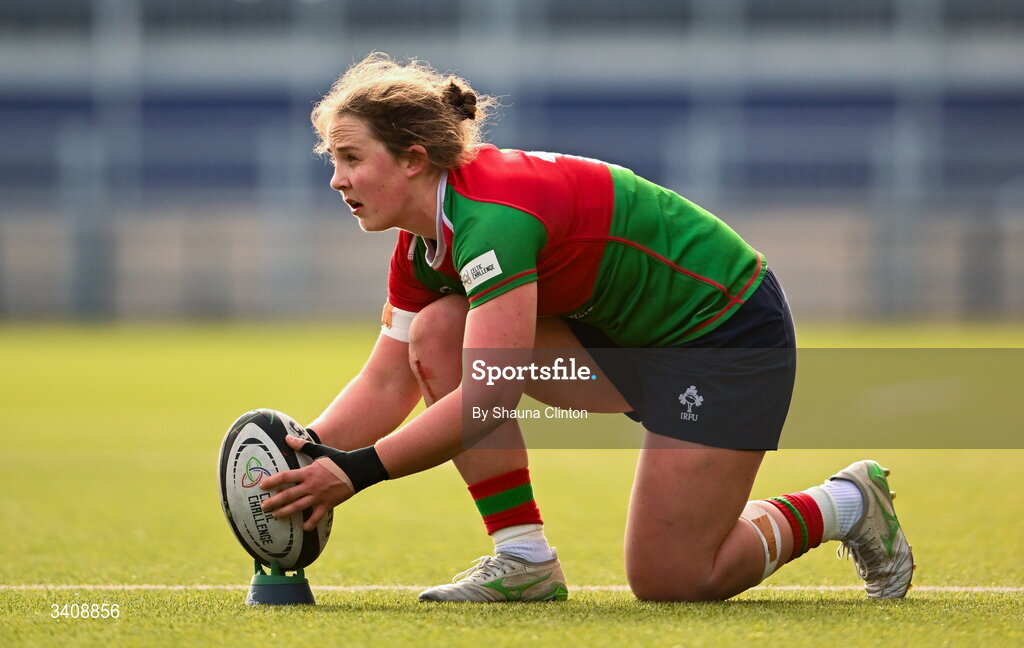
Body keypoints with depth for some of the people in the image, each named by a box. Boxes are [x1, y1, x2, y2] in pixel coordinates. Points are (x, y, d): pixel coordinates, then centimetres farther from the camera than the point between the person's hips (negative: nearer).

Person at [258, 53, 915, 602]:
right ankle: (525, 562, -6)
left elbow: (489, 398, -37)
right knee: (437, 333, -11)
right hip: (630, 335, 9)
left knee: (670, 583, -9)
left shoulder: (492, 215, -30)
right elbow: (387, 383, 2)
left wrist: (358, 471, -37)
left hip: (731, 330, -9)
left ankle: (846, 504, 15)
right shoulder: (424, 245, -2)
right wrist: (310, 454, -15)